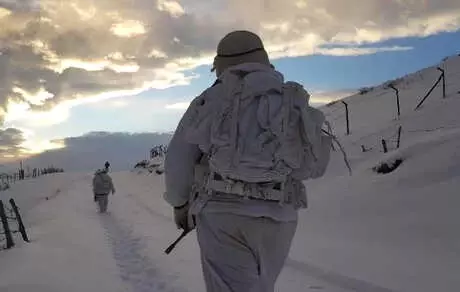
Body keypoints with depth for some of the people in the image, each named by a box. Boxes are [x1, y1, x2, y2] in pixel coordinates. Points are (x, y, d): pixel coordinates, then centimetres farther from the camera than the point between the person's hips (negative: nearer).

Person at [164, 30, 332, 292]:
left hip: (221, 212, -2)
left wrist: (180, 203, 18)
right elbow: (316, 165, 13)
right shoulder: (295, 102, 9)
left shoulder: (210, 99, 5)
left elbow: (178, 159, 4)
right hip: (277, 217, 2)